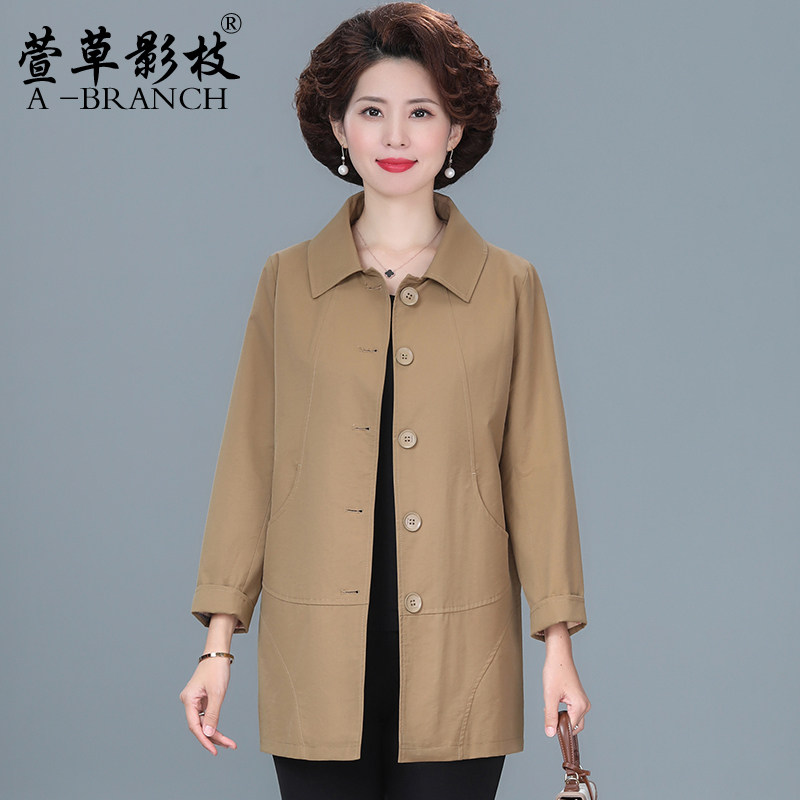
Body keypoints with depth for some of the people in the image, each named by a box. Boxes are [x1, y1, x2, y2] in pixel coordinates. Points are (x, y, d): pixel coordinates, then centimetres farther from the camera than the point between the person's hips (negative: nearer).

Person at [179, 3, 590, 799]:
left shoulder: (509, 287, 4)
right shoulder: (288, 282, 5)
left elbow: (537, 468, 5)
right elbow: (249, 464, 6)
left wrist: (558, 641, 1)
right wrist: (219, 639, 4)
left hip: (457, 663, 0)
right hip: (318, 658, 1)